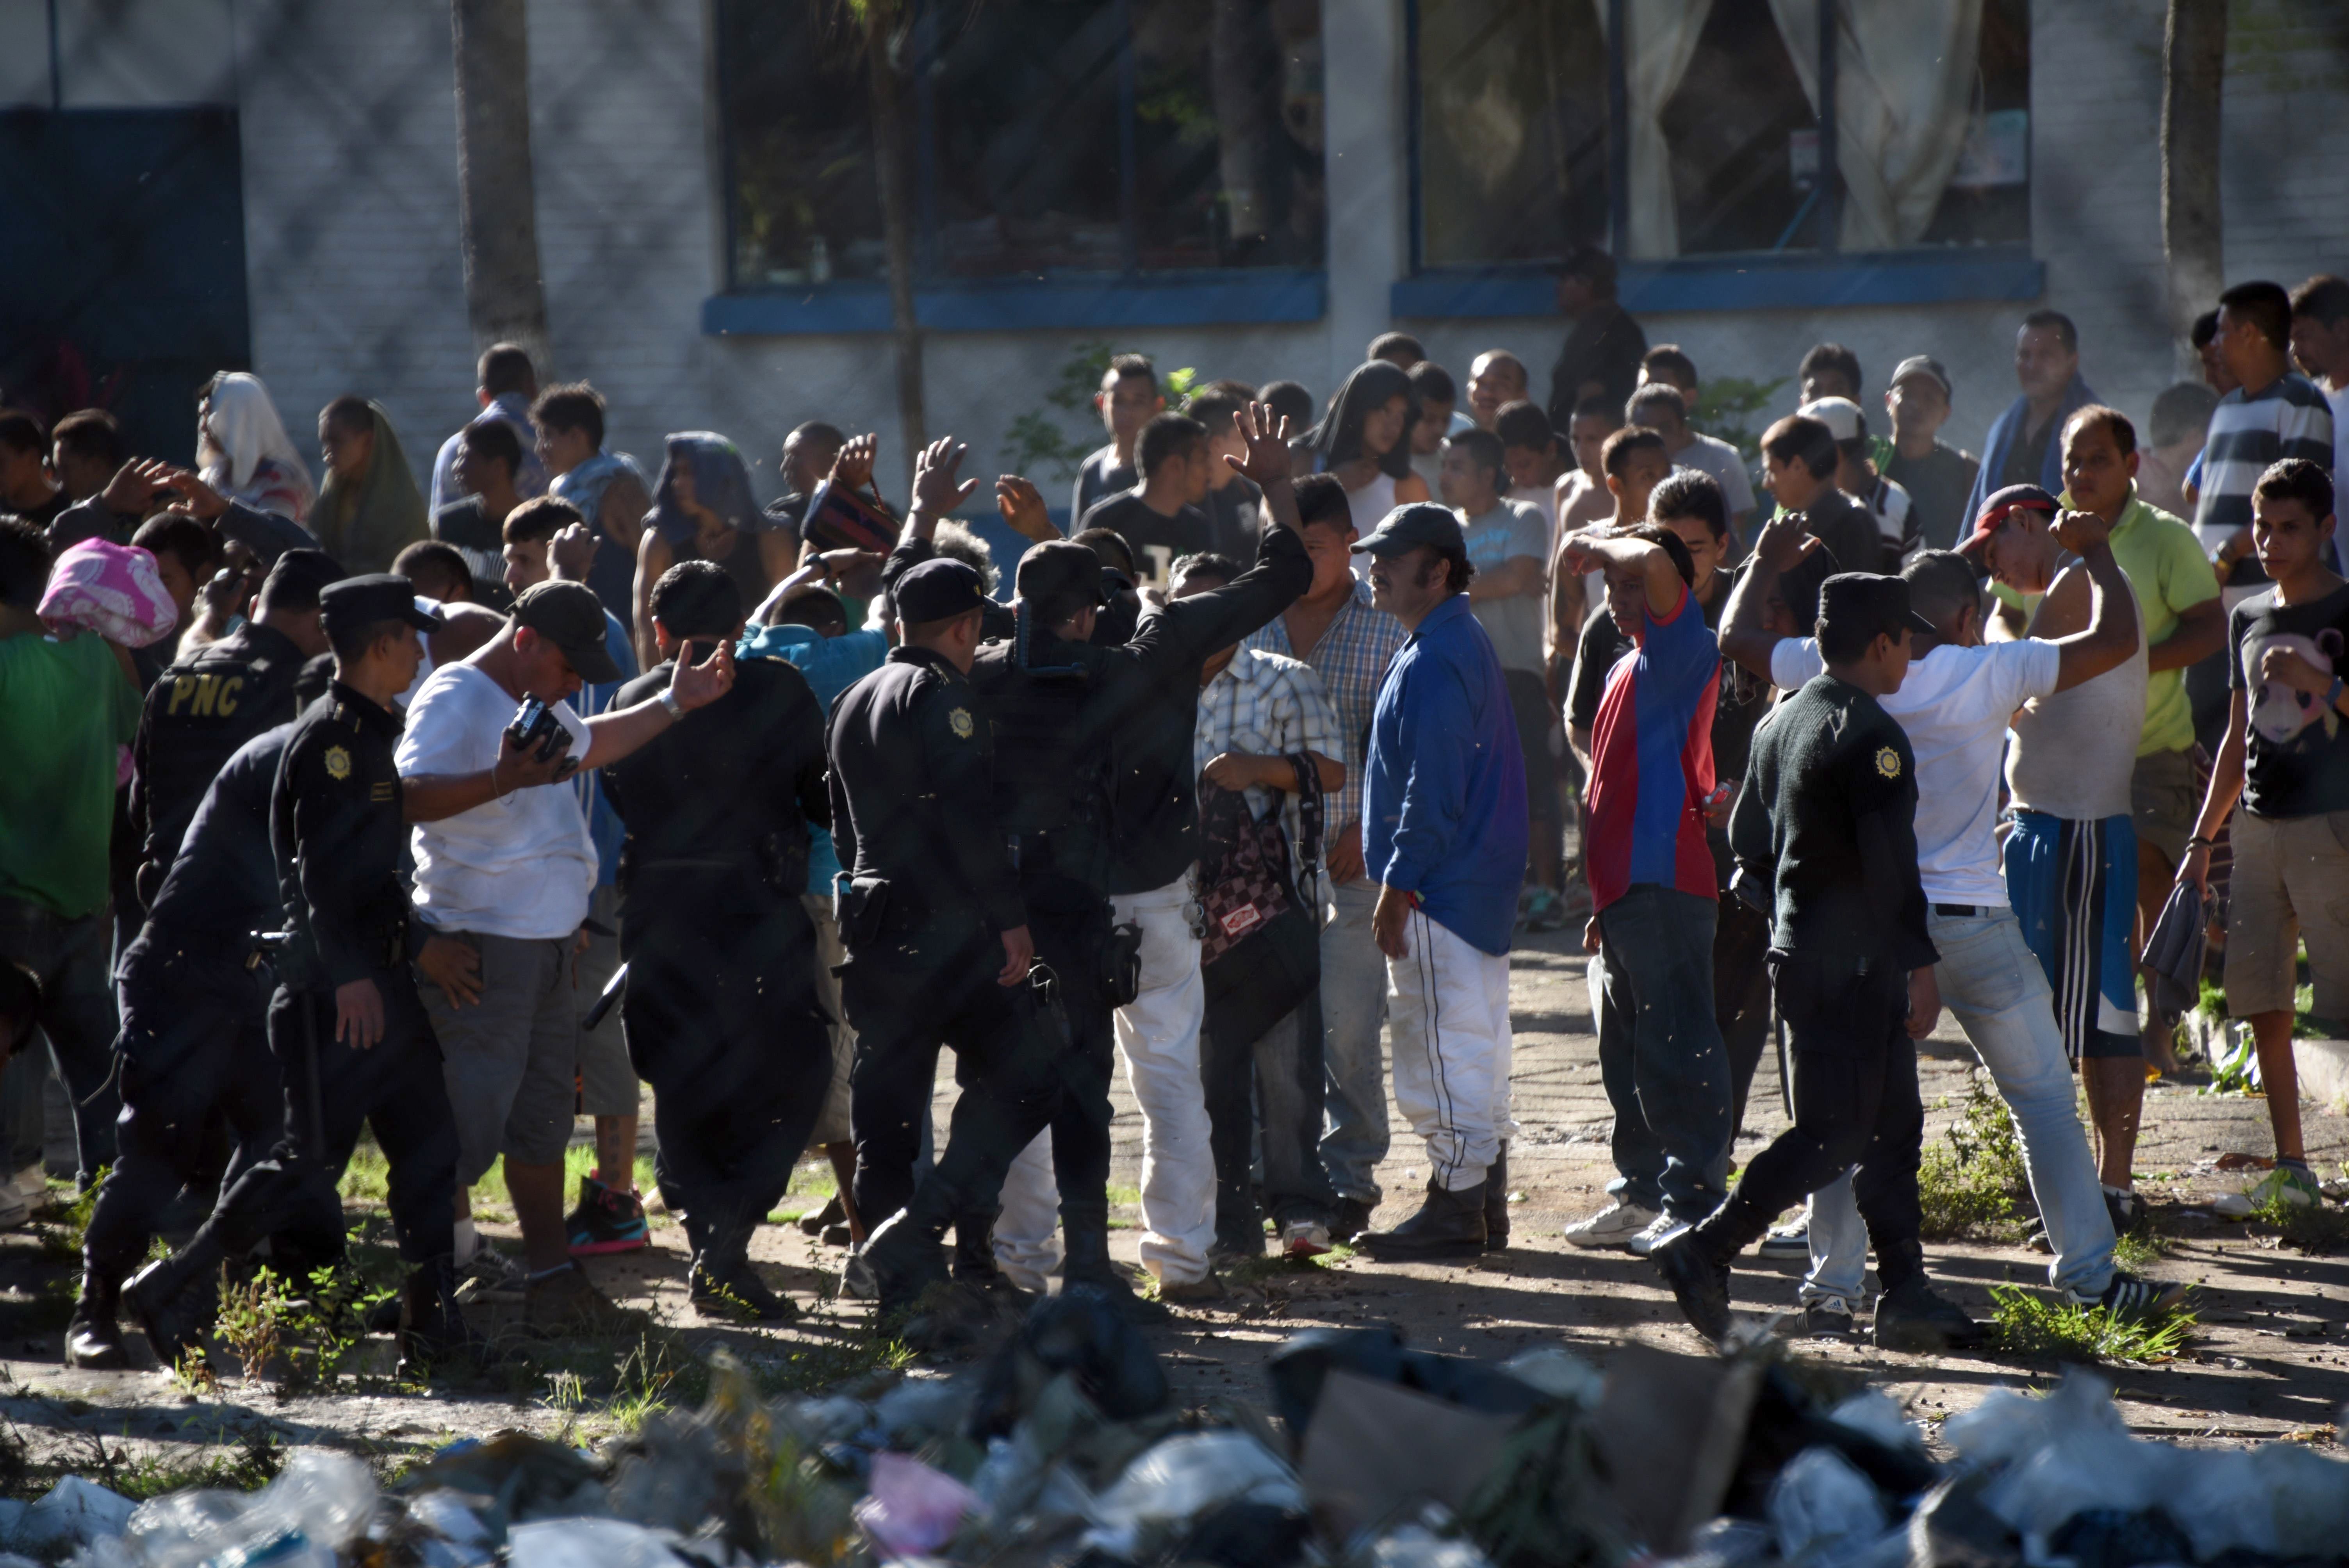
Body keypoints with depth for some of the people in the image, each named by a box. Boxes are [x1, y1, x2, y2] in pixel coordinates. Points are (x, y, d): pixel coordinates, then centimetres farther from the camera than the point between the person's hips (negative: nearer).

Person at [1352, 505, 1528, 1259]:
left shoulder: (1435, 661, -17)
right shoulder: (1463, 642, 17)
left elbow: (1432, 790, -21)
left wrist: (1397, 888, -19)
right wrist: (1399, 877, 21)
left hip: (1440, 885, -11)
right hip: (1481, 882, 11)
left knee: (1442, 1039, -7)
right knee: (1474, 1041, 14)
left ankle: (1454, 1205, -5)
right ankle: (1483, 1199, 20)